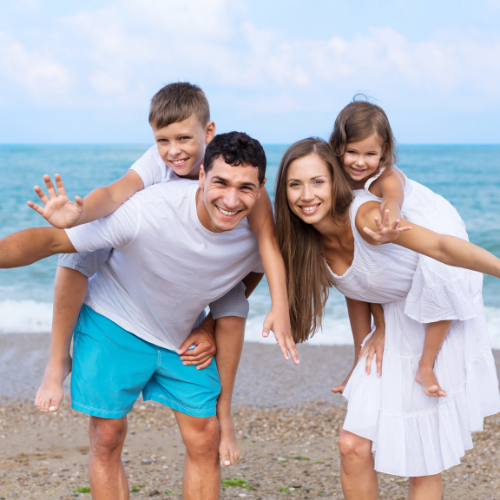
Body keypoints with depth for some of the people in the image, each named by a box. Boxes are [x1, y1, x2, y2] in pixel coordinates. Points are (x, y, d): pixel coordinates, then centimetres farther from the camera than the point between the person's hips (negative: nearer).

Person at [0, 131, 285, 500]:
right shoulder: (149, 209, -35)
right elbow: (52, 240, -32)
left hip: (185, 336, 4)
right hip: (116, 324, -4)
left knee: (205, 441, 3)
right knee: (107, 438, -1)